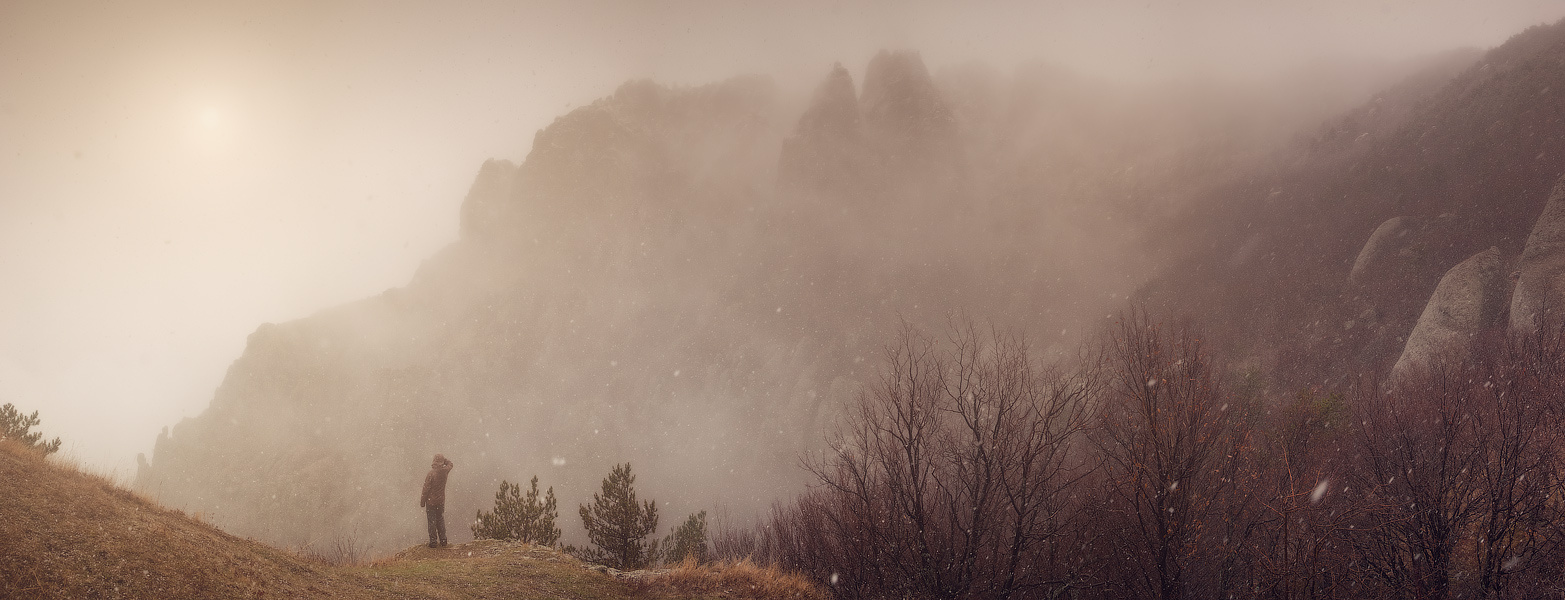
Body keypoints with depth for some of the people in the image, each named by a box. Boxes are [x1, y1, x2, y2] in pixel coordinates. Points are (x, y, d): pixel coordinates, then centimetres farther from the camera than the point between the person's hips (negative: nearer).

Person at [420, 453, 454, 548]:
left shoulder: (431, 474, -21)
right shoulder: (444, 471, -7)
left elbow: (426, 489, -16)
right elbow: (450, 464, 19)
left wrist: (422, 502, -6)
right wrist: (443, 459, 6)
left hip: (431, 501, -5)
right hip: (441, 501, 5)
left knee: (432, 521, 3)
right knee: (440, 519, 17)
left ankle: (433, 541, 6)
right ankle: (443, 540, 21)